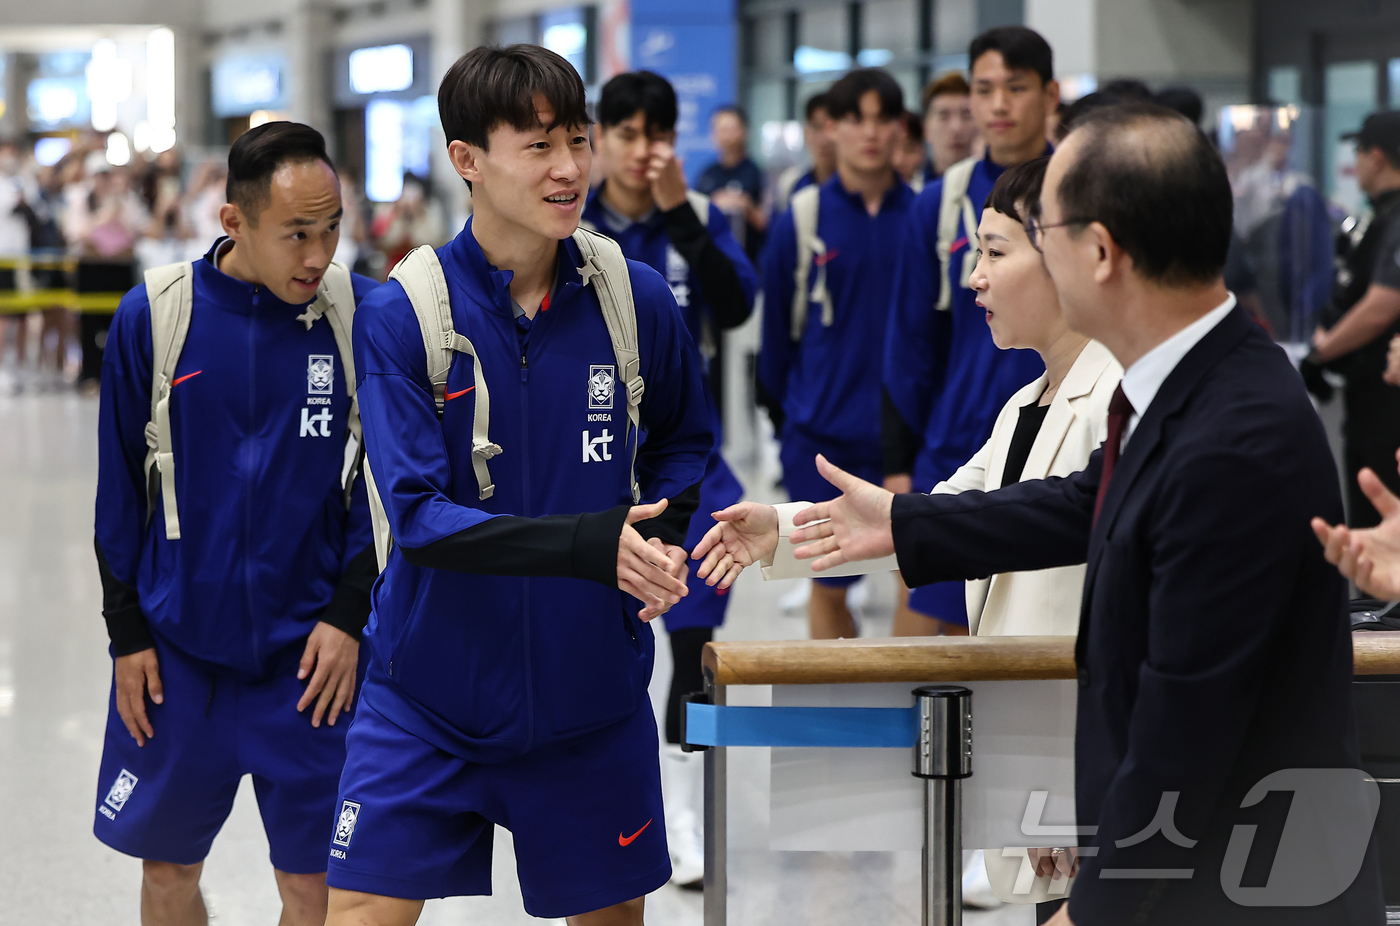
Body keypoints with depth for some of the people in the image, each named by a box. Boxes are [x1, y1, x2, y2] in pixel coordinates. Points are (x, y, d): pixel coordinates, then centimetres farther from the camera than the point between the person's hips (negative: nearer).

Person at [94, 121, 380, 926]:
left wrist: (350, 614, -6)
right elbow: (120, 486, 2)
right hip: (177, 646, 1)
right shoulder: (152, 316, -5)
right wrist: (126, 632, 2)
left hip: (312, 648, -1)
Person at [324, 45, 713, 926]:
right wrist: (589, 542, -33)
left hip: (592, 693, 3)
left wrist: (659, 536, -8)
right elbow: (419, 515, -20)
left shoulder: (637, 298, -5)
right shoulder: (400, 316, -13)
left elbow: (685, 440, 14)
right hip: (430, 697, -2)